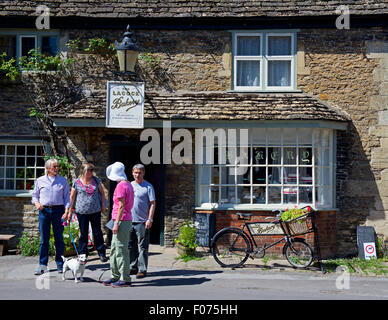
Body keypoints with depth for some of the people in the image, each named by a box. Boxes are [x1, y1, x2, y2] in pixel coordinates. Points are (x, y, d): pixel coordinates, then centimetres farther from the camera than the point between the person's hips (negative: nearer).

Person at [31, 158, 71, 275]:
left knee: (59, 238, 2)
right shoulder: (40, 181, 9)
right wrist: (36, 203, -6)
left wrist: (66, 212, -5)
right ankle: (42, 265, 9)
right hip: (44, 210, 0)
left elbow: (67, 197, 6)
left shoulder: (63, 181, 7)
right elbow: (34, 195, 16)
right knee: (44, 238, 1)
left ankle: (60, 264, 12)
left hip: (58, 210, 0)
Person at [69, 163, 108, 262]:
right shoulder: (77, 182, 0)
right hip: (82, 212, -1)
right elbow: (72, 197, 5)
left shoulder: (96, 180, 6)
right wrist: (70, 211, 5)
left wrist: (103, 204, 6)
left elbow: (102, 192, 15)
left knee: (97, 233, 5)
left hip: (95, 211, 1)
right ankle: (82, 255, 16)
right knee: (83, 234, 6)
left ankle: (101, 253, 13)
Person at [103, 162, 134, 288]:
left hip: (121, 220, -10)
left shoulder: (121, 186, -14)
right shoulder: (128, 185, 15)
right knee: (114, 249, 15)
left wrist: (116, 223, -19)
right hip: (126, 219, 10)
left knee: (121, 250, -5)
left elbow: (121, 206, -19)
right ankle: (115, 276, 20)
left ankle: (125, 279, 0)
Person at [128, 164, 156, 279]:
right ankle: (133, 267, 22)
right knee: (131, 246, 11)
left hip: (142, 222, -6)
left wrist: (150, 219, -12)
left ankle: (142, 269, 3)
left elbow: (153, 204, -5)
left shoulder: (148, 186, -2)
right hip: (129, 221, 6)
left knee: (143, 247, -2)